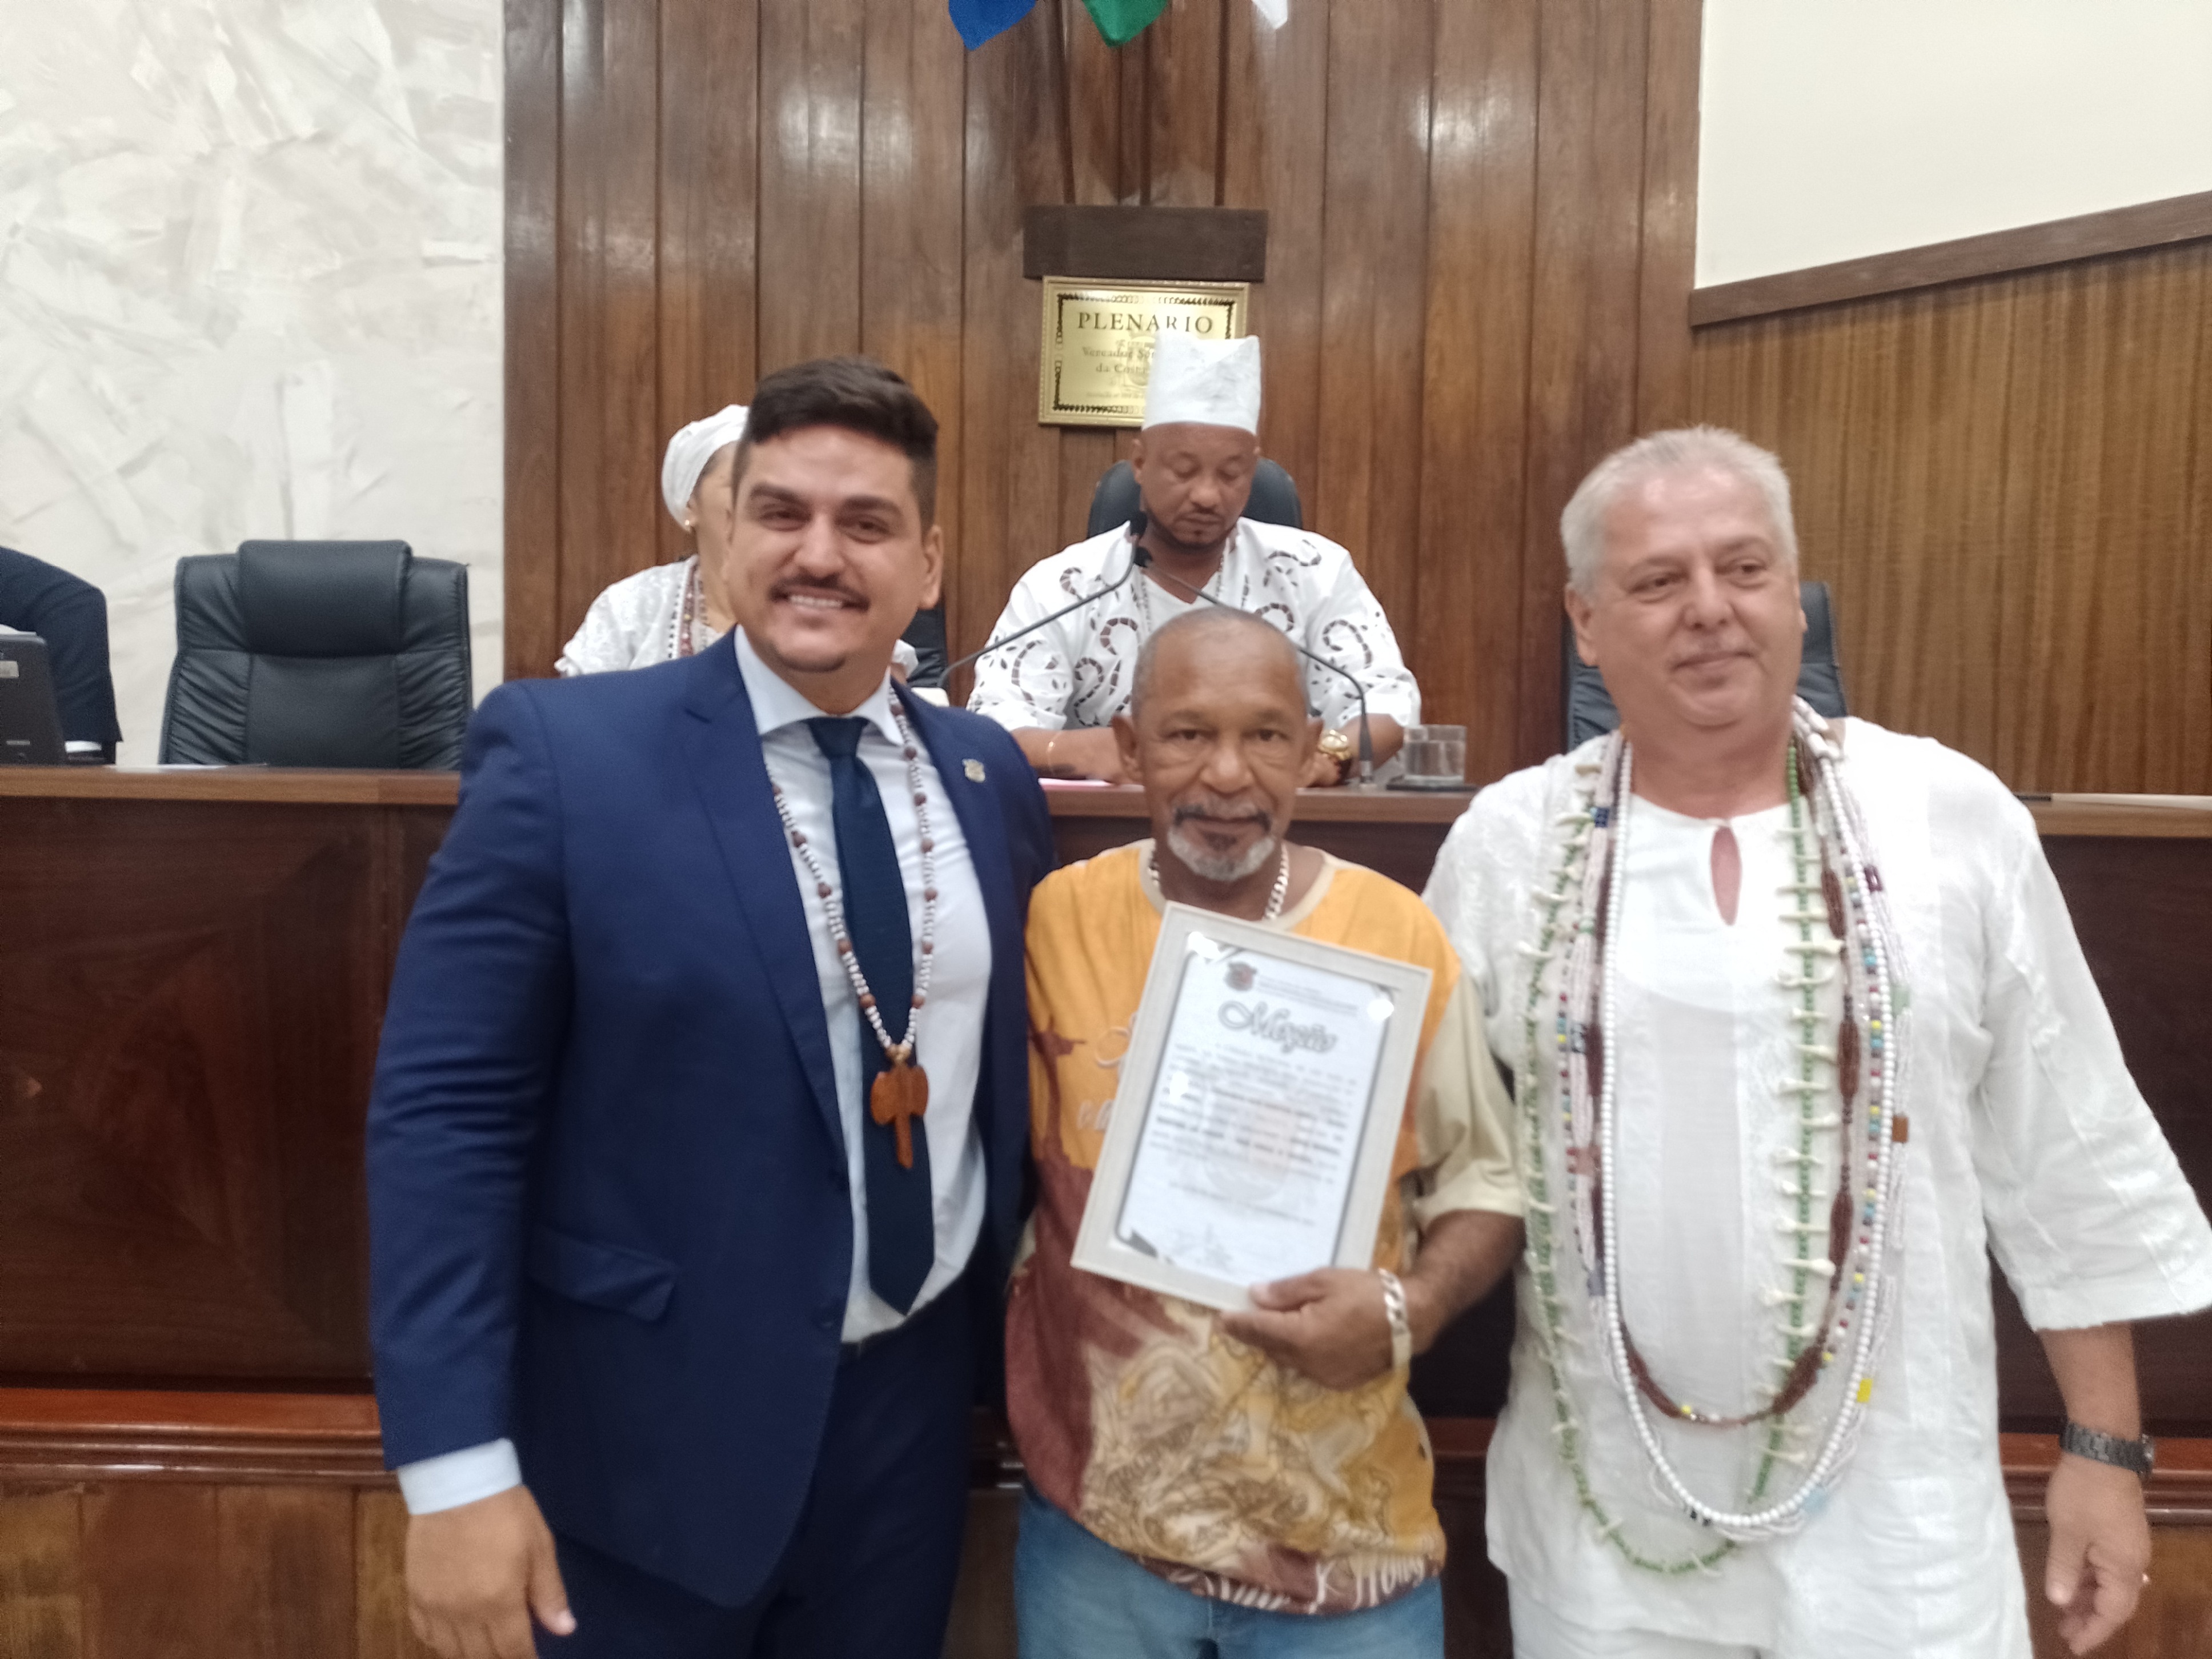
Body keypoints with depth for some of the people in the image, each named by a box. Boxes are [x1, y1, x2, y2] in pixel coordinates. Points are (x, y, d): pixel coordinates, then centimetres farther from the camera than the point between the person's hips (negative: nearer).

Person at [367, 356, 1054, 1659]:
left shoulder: (989, 777, 1)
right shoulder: (565, 754, -13)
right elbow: (445, 1111, -14)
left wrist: (1025, 1352, 9)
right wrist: (458, 1466, -17)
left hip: (915, 1408, 4)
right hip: (648, 1432, -4)